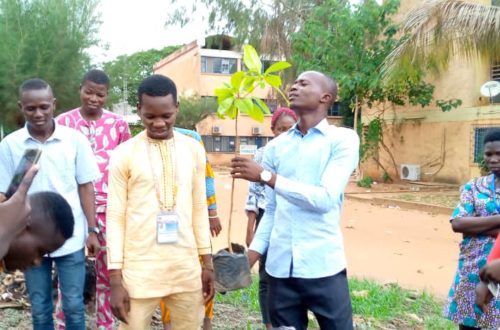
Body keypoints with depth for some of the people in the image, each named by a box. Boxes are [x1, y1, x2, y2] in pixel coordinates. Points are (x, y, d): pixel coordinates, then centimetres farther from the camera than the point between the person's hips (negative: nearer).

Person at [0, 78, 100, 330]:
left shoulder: (75, 139, -5)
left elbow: (85, 186, 1)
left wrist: (92, 231, 0)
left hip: (71, 238, -1)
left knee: (73, 306, 9)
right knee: (40, 309, 14)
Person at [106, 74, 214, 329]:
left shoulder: (194, 150, 5)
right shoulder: (124, 154, -5)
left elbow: (199, 208, 11)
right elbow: (115, 217, -4)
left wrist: (207, 261, 10)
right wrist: (115, 279, -6)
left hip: (187, 266, 3)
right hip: (139, 269, -3)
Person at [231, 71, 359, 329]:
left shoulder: (343, 139, -5)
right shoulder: (276, 147, 10)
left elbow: (326, 198, -16)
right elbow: (272, 209, 13)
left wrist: (266, 176, -17)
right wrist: (252, 254, 3)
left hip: (323, 266, -4)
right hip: (279, 267, 4)